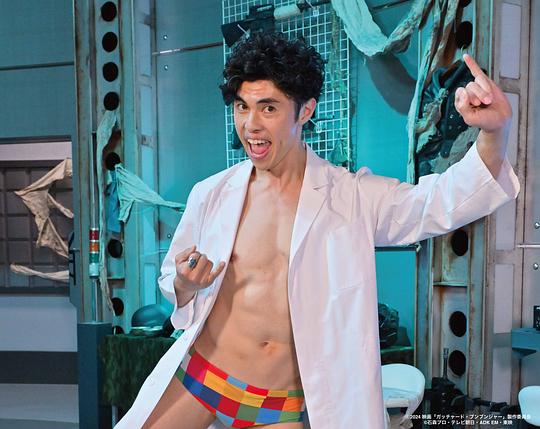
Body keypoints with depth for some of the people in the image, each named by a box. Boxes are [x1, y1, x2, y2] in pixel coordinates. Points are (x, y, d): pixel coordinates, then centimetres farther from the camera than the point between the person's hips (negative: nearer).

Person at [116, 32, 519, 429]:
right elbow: (172, 282, 10)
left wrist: (495, 132, -35)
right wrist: (184, 284, -14)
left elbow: (447, 200, -17)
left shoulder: (353, 198, -7)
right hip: (196, 379, 2)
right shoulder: (211, 195, -2)